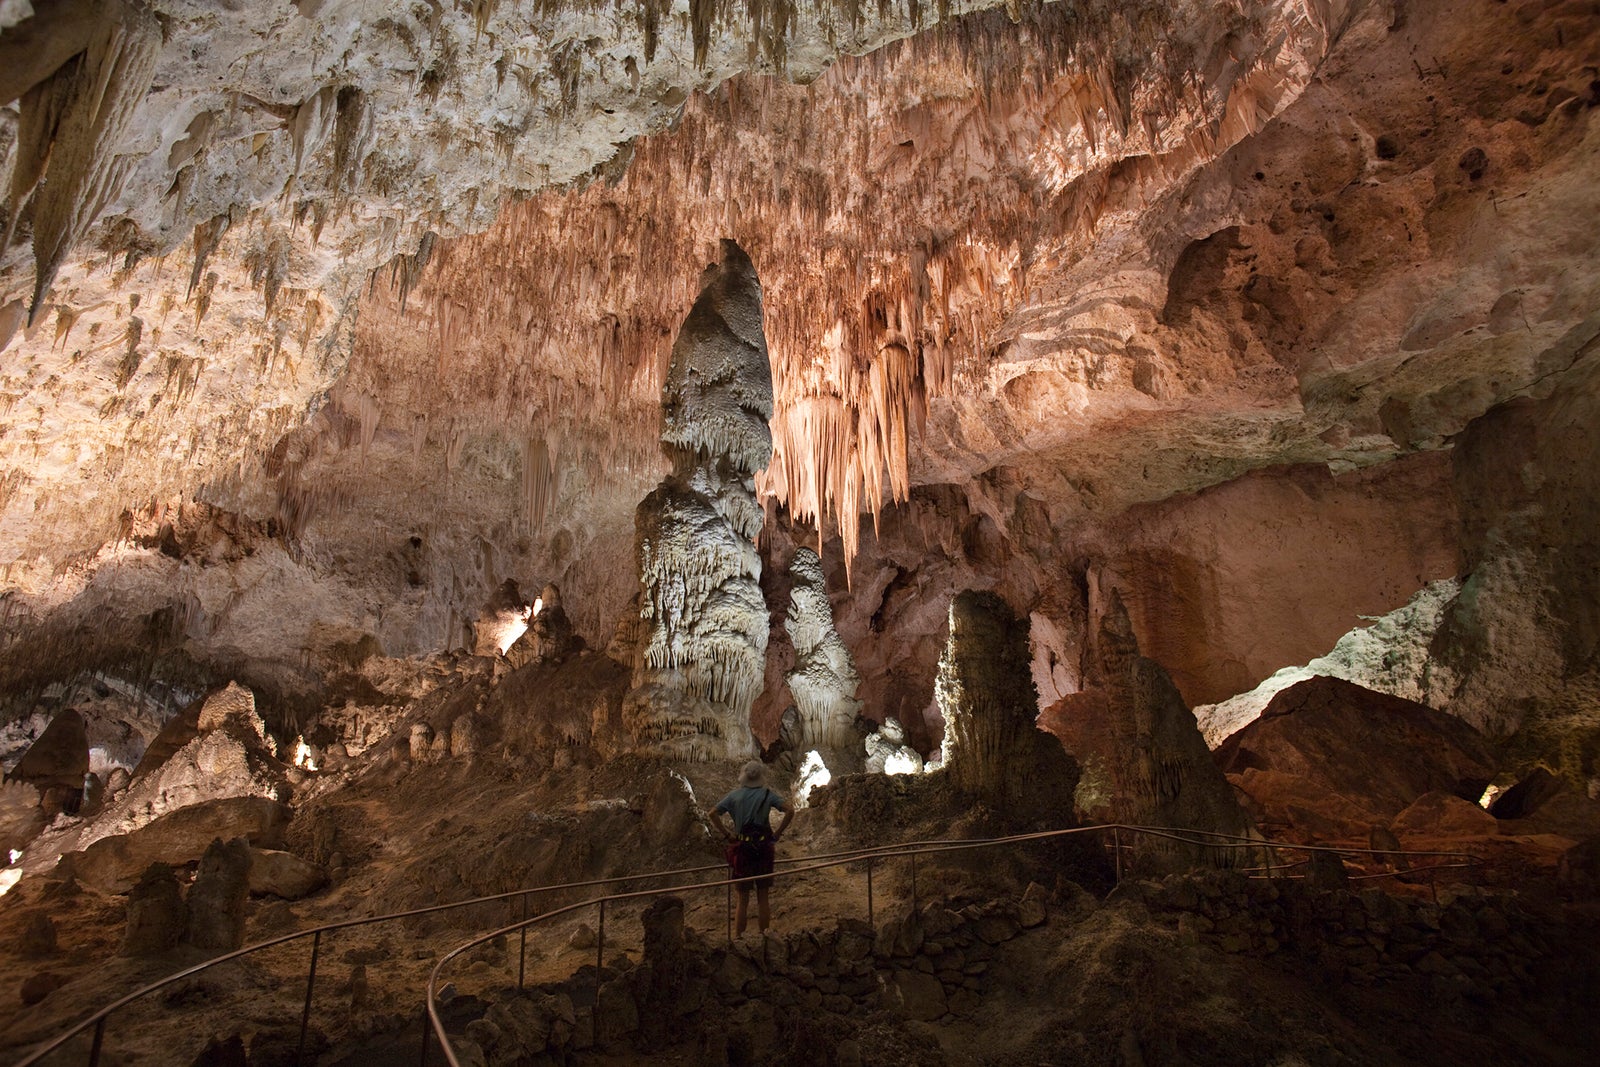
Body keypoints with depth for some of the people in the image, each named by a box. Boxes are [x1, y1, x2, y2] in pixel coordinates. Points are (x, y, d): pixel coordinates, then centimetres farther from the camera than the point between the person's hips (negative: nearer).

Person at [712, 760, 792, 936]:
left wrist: (727, 834, 0)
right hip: (763, 848, 0)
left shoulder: (735, 795, 2)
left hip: (741, 849, 1)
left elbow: (713, 813, -3)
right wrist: (777, 834, -5)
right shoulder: (767, 794, -2)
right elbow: (790, 811, -12)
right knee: (762, 898, 11)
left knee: (743, 899, 9)